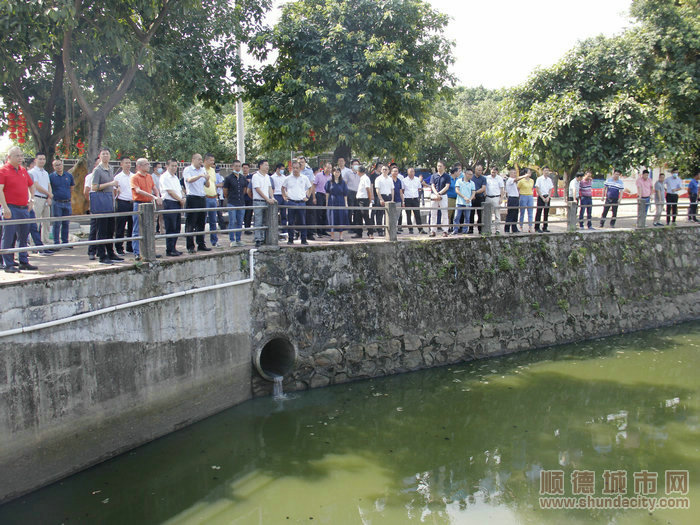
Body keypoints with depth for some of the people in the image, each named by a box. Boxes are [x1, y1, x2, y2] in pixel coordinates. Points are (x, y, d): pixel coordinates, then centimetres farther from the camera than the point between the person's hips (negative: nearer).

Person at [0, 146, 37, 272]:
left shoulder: (23, 170, 15)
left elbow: (32, 185, 28)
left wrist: (31, 200, 15)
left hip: (24, 209, 7)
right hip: (11, 209, -7)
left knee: (24, 237, 11)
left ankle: (24, 262, 20)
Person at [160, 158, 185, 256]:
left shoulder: (175, 177, 19)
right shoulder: (164, 177, -8)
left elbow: (180, 190, 20)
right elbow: (170, 192, -13)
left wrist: (183, 198, 1)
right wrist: (180, 200, -8)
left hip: (178, 204, 9)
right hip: (169, 203, -8)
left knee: (177, 228, 10)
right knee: (170, 229, -7)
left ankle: (173, 248, 17)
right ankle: (169, 250, -2)